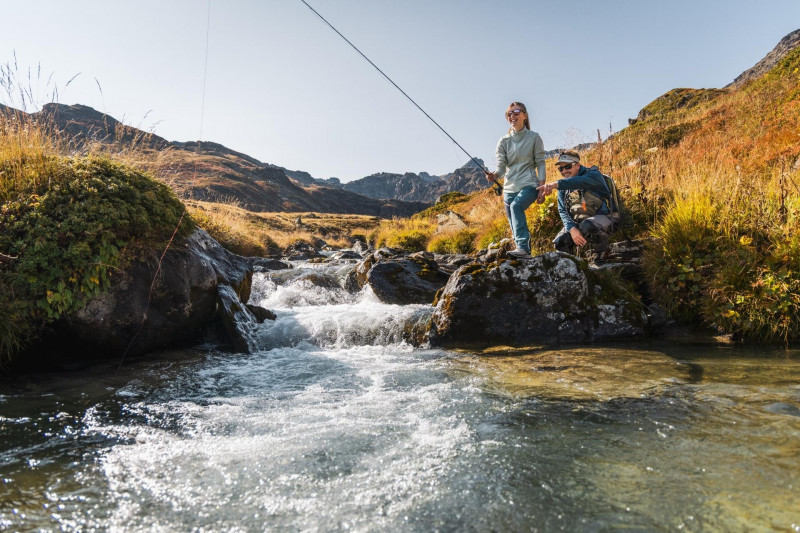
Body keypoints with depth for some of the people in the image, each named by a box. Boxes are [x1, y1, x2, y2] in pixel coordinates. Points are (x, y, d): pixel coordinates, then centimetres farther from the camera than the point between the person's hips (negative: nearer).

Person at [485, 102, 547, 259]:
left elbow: (540, 164, 2)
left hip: (529, 185, -4)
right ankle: (525, 253, 18)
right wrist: (495, 175, -22)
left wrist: (542, 187, -6)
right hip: (509, 187, 4)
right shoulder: (504, 141, 9)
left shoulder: (534, 137, 4)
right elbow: (501, 166, 1)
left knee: (516, 206, -34)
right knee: (515, 228, 4)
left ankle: (523, 247, -39)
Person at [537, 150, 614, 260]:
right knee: (560, 242, -19)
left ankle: (601, 251, -8)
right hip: (577, 222, 5)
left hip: (600, 217, -5)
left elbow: (581, 182, -37)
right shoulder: (563, 187, 7)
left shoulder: (593, 175, -11)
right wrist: (572, 229, -23)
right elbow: (563, 211, -2)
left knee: (586, 227, -37)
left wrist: (556, 184, -56)